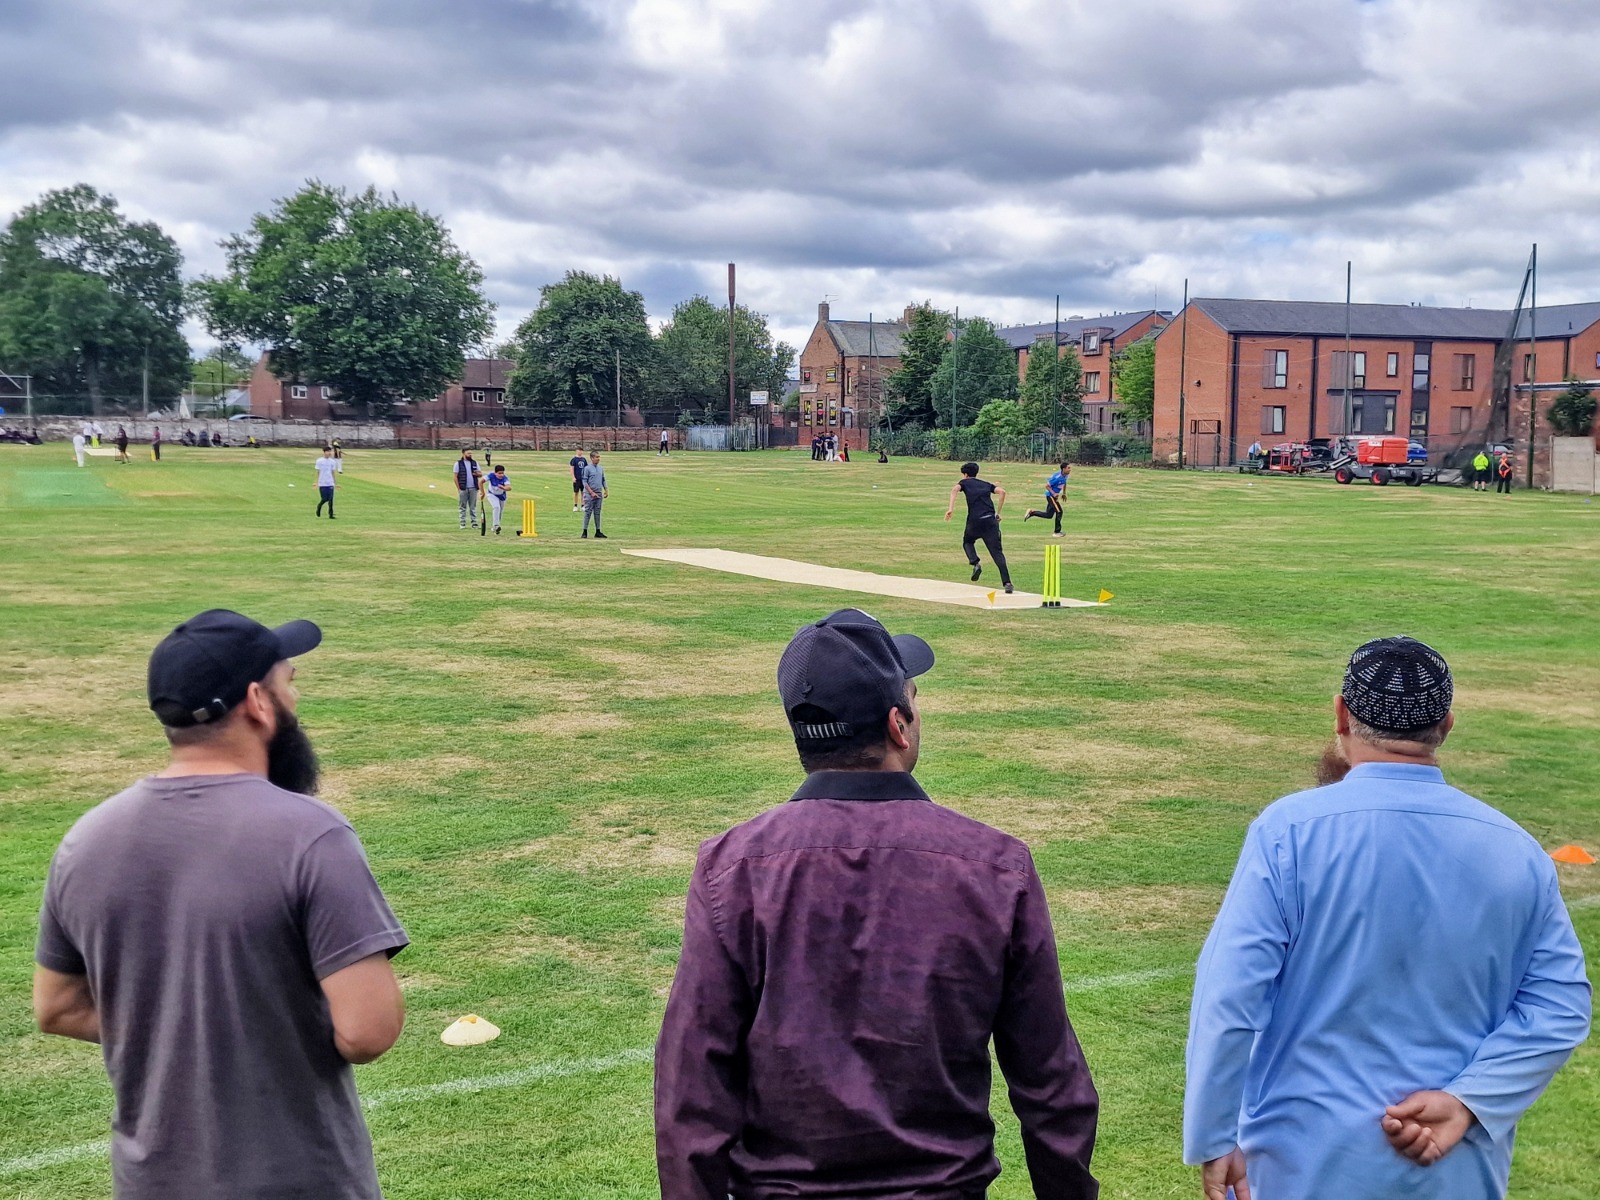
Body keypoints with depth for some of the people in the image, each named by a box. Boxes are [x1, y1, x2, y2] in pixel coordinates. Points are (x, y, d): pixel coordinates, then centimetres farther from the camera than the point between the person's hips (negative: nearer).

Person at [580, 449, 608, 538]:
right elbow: (584, 482, -10)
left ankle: (598, 532, 12)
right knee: (588, 512, -4)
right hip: (590, 494, -6)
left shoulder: (600, 468, 11)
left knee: (597, 513, 8)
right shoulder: (587, 468, -7)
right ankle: (585, 531, -1)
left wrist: (606, 491, 10)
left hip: (599, 494, 6)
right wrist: (592, 492, -16)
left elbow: (603, 480, 19)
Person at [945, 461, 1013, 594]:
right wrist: (997, 513, 12)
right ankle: (1007, 583, -15)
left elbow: (955, 489, -5)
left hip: (975, 521, -2)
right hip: (990, 520, 2)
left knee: (967, 542, 27)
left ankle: (975, 563, 0)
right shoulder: (986, 485, 25)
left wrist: (951, 508, -13)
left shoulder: (964, 482, 18)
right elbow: (1002, 491, 8)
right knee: (997, 552, 0)